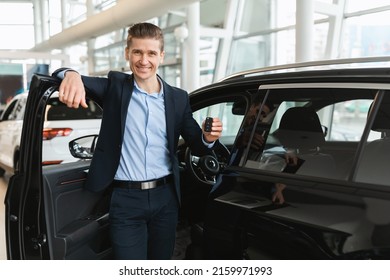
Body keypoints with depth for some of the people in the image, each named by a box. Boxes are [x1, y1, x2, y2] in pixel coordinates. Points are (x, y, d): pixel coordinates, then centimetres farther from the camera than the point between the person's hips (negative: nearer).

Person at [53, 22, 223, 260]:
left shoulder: (178, 98, 4)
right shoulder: (115, 86, 0)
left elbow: (196, 146, 7)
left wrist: (208, 138, -15)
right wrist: (71, 75, -35)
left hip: (165, 198, 3)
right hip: (126, 200, -2)